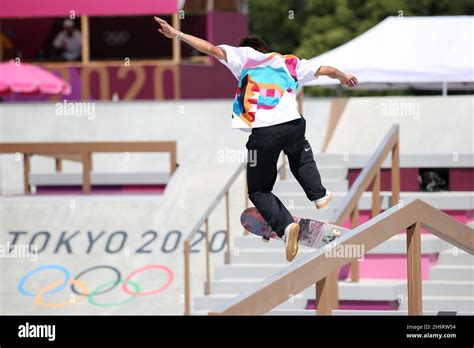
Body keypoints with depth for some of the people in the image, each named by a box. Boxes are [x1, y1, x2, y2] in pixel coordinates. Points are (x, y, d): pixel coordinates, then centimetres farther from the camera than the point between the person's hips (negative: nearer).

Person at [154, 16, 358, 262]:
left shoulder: (244, 56, 18)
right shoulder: (289, 63, 24)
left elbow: (212, 49, 7)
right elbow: (327, 70, 33)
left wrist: (177, 35, 9)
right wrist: (344, 77, 53)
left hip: (262, 133, -3)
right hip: (294, 126, 3)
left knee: (258, 189, 13)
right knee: (300, 154, 41)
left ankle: (285, 225, -10)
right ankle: (319, 195, 37)